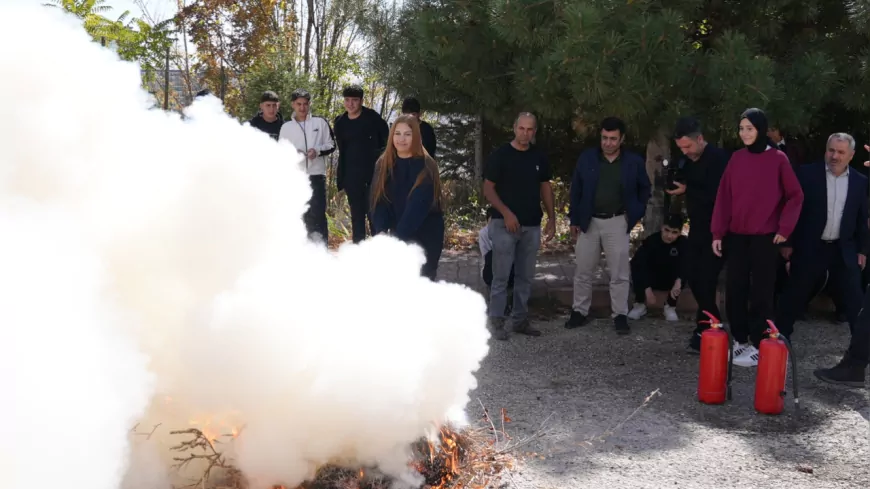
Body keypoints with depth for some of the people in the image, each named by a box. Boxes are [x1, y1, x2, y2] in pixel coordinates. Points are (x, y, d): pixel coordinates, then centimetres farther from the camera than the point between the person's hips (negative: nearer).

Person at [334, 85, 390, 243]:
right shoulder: (340, 122, 8)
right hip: (351, 175, 4)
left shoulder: (372, 117, -5)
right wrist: (341, 179, 13)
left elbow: (388, 141, 0)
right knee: (356, 214, 8)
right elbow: (342, 151, 14)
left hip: (373, 173, -4)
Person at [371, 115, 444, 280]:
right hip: (397, 235, 4)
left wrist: (397, 236, -32)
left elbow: (418, 207, -23)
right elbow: (378, 201, -5)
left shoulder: (426, 166, -13)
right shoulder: (383, 164, 1)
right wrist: (381, 231, -22)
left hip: (425, 236, -4)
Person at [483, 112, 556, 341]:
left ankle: (519, 319, 19)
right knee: (501, 275, -4)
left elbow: (545, 188, 15)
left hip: (532, 225, 5)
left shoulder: (539, 157, 8)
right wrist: (506, 213, -17)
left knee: (525, 276, 9)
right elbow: (488, 189, -6)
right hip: (505, 224, -5)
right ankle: (496, 321, 3)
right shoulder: (500, 155, -6)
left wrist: (551, 218, 7)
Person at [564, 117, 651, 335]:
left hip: (617, 222, -1)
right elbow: (576, 190, 4)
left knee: (620, 273, 2)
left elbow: (644, 189, 12)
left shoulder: (634, 162, -2)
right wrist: (574, 220, 1)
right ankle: (579, 312, 19)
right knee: (583, 271, 8)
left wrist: (635, 214, 1)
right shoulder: (586, 158, 0)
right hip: (588, 221, 1)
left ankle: (620, 316, 10)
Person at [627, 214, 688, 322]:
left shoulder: (683, 243, -19)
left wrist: (678, 281, -57)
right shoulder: (652, 240, -23)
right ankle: (640, 304, -12)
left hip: (671, 280, 1)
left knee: (685, 272, -31)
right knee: (637, 266, -32)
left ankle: (670, 306, -11)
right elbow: (638, 262, -35)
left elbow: (685, 264, -38)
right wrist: (647, 290, -43)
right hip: (651, 279, -1)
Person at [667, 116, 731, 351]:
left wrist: (687, 190, -21)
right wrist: (671, 182, -6)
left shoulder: (719, 158, -16)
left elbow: (718, 196, -23)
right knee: (695, 279, 8)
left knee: (706, 280, -7)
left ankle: (705, 332, 3)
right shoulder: (686, 159, 7)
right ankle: (713, 325, 23)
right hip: (697, 227, 7)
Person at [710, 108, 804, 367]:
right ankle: (740, 340, 18)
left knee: (761, 292, 2)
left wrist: (784, 228, -5)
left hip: (765, 237, -4)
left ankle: (758, 345, 9)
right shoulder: (736, 158, 5)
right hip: (736, 236, 4)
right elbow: (724, 197, 3)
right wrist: (718, 233, 0)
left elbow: (795, 196, 0)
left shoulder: (778, 159, -5)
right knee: (734, 289, 5)